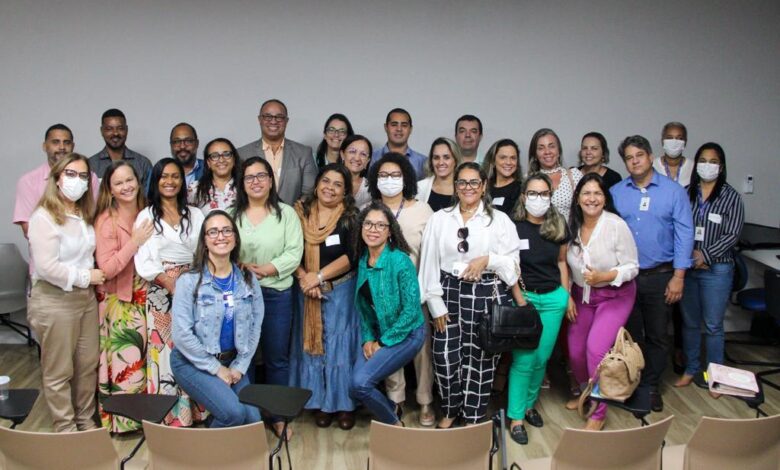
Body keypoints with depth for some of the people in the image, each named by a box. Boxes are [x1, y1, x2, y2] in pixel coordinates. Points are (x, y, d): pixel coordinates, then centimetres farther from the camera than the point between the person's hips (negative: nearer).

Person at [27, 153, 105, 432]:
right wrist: (85, 277, -13)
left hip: (86, 297, 7)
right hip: (54, 301, -7)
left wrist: (94, 278, 6)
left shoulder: (84, 215, 11)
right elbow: (46, 267, -21)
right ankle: (65, 429, 16)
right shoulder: (44, 217, -14)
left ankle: (86, 421, 28)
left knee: (88, 365, 13)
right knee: (59, 371, 4)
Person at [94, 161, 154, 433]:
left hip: (142, 298, 5)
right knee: (125, 361, -1)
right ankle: (121, 419, 15)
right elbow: (106, 269, -18)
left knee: (144, 357, 11)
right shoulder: (106, 221, -12)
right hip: (118, 302, -5)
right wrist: (135, 242, -21)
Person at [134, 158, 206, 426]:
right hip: (161, 291, -2)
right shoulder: (146, 216, 5)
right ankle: (167, 415, 5)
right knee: (164, 350, -3)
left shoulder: (195, 215, 12)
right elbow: (143, 261, -4)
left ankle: (194, 409, 11)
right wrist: (170, 283, -14)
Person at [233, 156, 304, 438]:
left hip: (276, 293, -1)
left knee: (277, 358, 7)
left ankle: (278, 416, 21)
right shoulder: (232, 215, 7)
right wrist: (241, 268, -19)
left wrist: (265, 270, -17)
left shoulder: (286, 213, 4)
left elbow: (294, 253, -6)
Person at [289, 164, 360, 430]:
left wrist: (320, 276, -18)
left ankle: (345, 404, 14)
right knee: (312, 344, 7)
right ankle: (320, 402, 19)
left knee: (340, 344, 2)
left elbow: (351, 256, -12)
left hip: (341, 291, -2)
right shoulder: (300, 213, 2)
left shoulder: (350, 217, -3)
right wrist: (303, 277, -15)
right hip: (307, 291, 2)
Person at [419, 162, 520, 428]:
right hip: (450, 294, 1)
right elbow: (429, 262, 2)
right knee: (445, 356, 0)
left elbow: (513, 261, 1)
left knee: (480, 358, 5)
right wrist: (436, 304, -2)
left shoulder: (499, 219, 2)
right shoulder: (439, 219, 5)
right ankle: (450, 410, 24)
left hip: (487, 296, -1)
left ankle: (473, 416, 23)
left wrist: (488, 260, -17)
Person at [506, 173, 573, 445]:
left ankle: (529, 404, 29)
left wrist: (567, 295, 8)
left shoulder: (559, 226, 4)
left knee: (542, 358, 9)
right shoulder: (513, 226, -8)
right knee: (524, 359, -5)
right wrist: (520, 300, -11)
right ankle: (516, 417, 6)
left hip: (553, 298, 4)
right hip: (525, 296, -4)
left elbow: (561, 262, 13)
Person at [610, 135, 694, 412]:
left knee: (657, 335, 10)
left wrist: (678, 276, -11)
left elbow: (684, 233, -6)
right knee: (630, 334, 13)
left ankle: (651, 386, 26)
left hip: (659, 276, -1)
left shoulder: (673, 191, -3)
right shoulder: (615, 193, 2)